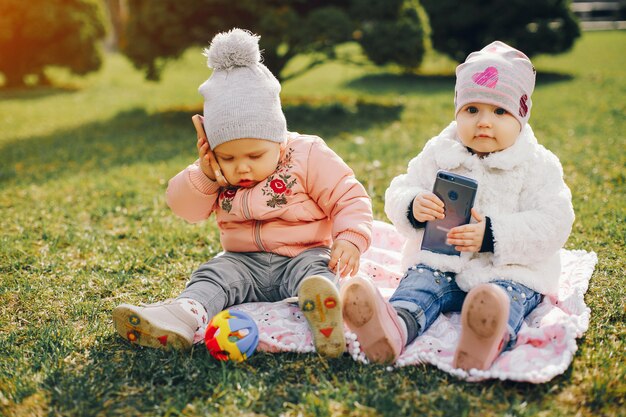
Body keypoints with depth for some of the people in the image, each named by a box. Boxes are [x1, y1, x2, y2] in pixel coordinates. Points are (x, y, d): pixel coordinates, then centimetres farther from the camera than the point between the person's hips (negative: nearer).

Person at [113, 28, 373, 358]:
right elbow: (185, 208, 7)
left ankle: (325, 316, -64)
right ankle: (184, 316, -48)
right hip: (244, 262, 5)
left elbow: (350, 199, -6)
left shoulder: (307, 157, -8)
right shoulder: (217, 171, 4)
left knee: (313, 271, -34)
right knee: (213, 276, -20)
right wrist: (203, 176, -12)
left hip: (303, 255, -4)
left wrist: (350, 239, -24)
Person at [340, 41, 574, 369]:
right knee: (420, 280, -26)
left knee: (508, 294, -33)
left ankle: (489, 340, -64)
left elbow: (553, 224, -9)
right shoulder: (438, 154, 10)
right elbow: (396, 195, 8)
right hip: (440, 261, 2)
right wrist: (412, 207, -18)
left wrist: (492, 235, -24)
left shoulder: (538, 165, 1)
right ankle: (396, 326, -57)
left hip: (510, 268, -2)